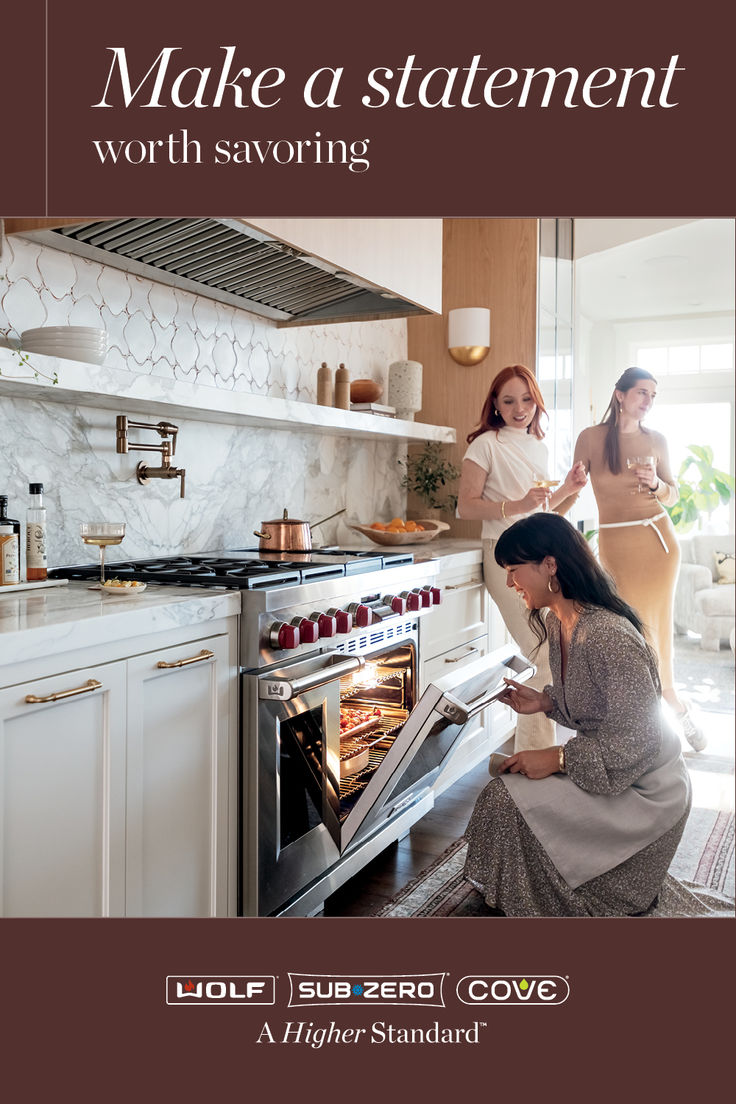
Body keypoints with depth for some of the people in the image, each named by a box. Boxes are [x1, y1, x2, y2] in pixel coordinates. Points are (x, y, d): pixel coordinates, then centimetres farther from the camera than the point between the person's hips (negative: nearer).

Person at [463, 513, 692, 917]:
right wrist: (544, 701, -3)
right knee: (505, 780, -3)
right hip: (603, 764, 9)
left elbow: (636, 740, -27)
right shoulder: (557, 623, 0)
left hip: (642, 790, -9)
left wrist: (557, 759, -24)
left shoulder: (609, 637, -30)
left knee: (508, 800, -18)